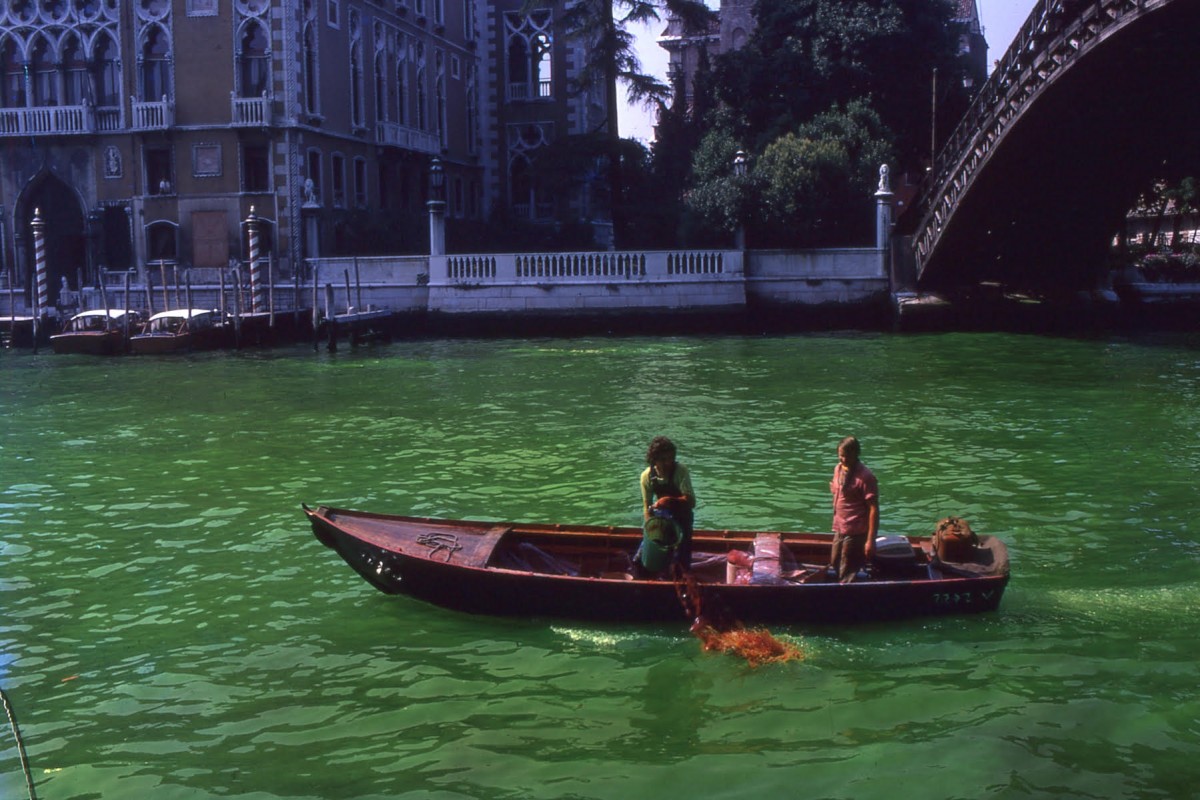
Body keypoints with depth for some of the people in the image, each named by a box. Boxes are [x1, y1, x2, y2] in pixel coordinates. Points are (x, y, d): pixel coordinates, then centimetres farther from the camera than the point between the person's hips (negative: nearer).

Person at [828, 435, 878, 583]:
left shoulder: (865, 477, -19)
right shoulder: (838, 469, 6)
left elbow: (874, 509, -20)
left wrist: (870, 540, -22)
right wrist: (836, 524, 14)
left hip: (855, 533, -8)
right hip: (840, 530, 8)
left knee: (846, 576, 0)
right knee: (835, 566, 22)